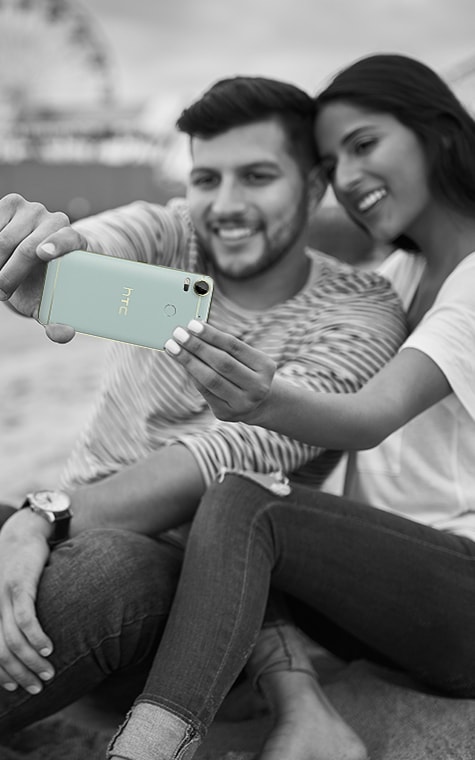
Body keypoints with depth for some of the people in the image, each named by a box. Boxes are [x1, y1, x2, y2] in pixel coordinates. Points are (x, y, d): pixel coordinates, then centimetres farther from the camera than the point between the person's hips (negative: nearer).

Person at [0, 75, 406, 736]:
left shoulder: (360, 311, -6)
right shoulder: (170, 241, 5)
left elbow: (242, 452, -19)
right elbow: (97, 247, -19)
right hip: (79, 527, 4)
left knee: (109, 565, -34)